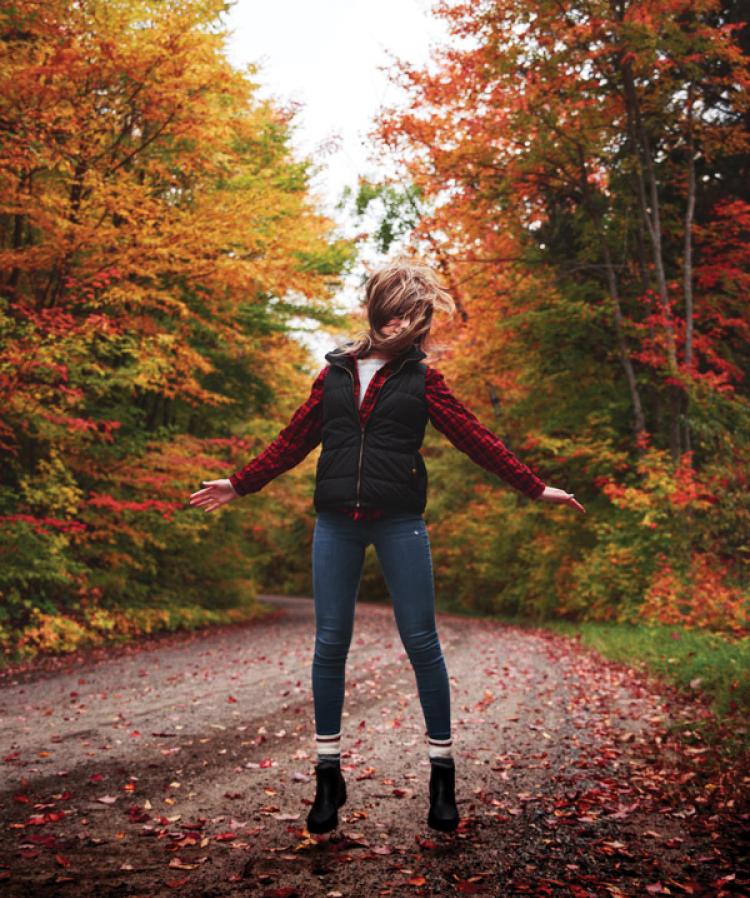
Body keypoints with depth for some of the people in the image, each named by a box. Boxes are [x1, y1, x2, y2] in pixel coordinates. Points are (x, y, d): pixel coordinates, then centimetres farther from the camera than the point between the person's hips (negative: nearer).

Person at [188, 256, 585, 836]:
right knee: (330, 644, 3)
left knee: (421, 642, -1)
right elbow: (294, 441, 17)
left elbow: (475, 439, 6)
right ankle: (329, 776, 17)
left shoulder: (421, 379, 7)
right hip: (336, 524, 2)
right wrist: (240, 484, 19)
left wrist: (535, 487, 2)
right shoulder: (334, 375, 10)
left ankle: (443, 773, 14)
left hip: (399, 523, -2)